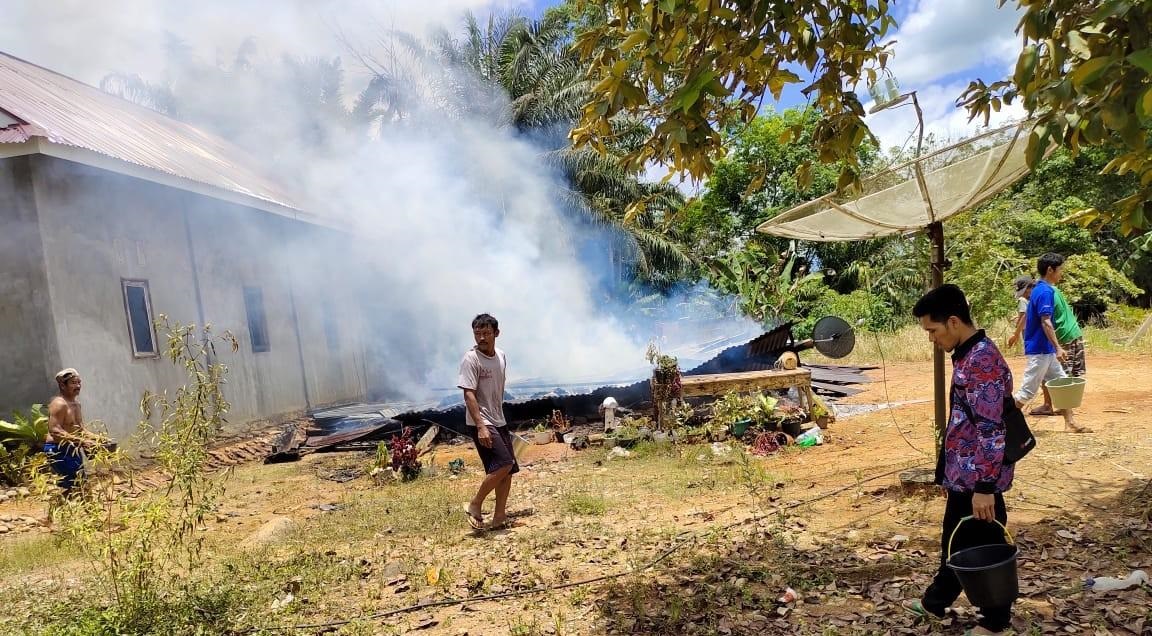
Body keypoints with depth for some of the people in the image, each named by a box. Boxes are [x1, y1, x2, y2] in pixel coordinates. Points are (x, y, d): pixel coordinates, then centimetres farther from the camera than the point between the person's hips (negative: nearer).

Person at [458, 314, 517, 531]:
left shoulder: (501, 356, 8)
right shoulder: (470, 359, -15)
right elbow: (469, 395, -20)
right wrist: (481, 426, -27)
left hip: (499, 421, 8)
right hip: (481, 423, -8)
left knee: (509, 469, 7)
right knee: (503, 464, -17)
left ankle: (499, 517, 17)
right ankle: (474, 506, 0)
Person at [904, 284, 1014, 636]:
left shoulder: (983, 360, -23)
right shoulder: (967, 355, 8)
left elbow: (991, 429, -25)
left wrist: (984, 487, -24)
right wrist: (949, 471, 23)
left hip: (977, 476, -10)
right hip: (962, 472, 10)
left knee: (985, 546, 8)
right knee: (955, 540, 22)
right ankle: (936, 600, 39)